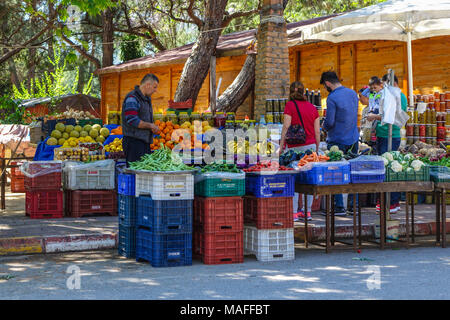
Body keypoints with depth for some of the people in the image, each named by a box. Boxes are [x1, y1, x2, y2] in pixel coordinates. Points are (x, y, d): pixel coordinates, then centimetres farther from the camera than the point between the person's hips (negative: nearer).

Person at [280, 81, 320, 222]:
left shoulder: (290, 105, -4)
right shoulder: (312, 107, 10)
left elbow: (286, 127, -11)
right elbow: (317, 131, 9)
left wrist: (281, 145, -7)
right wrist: (317, 149, 16)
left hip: (295, 147, -4)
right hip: (310, 145, 4)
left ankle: (295, 212, -4)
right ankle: (308, 212, 11)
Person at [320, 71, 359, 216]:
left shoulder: (332, 98, -16)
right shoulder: (353, 93, 7)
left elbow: (329, 122, -17)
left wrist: (325, 127, 5)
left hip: (338, 141, -7)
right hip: (353, 139, 7)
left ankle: (339, 207, 3)